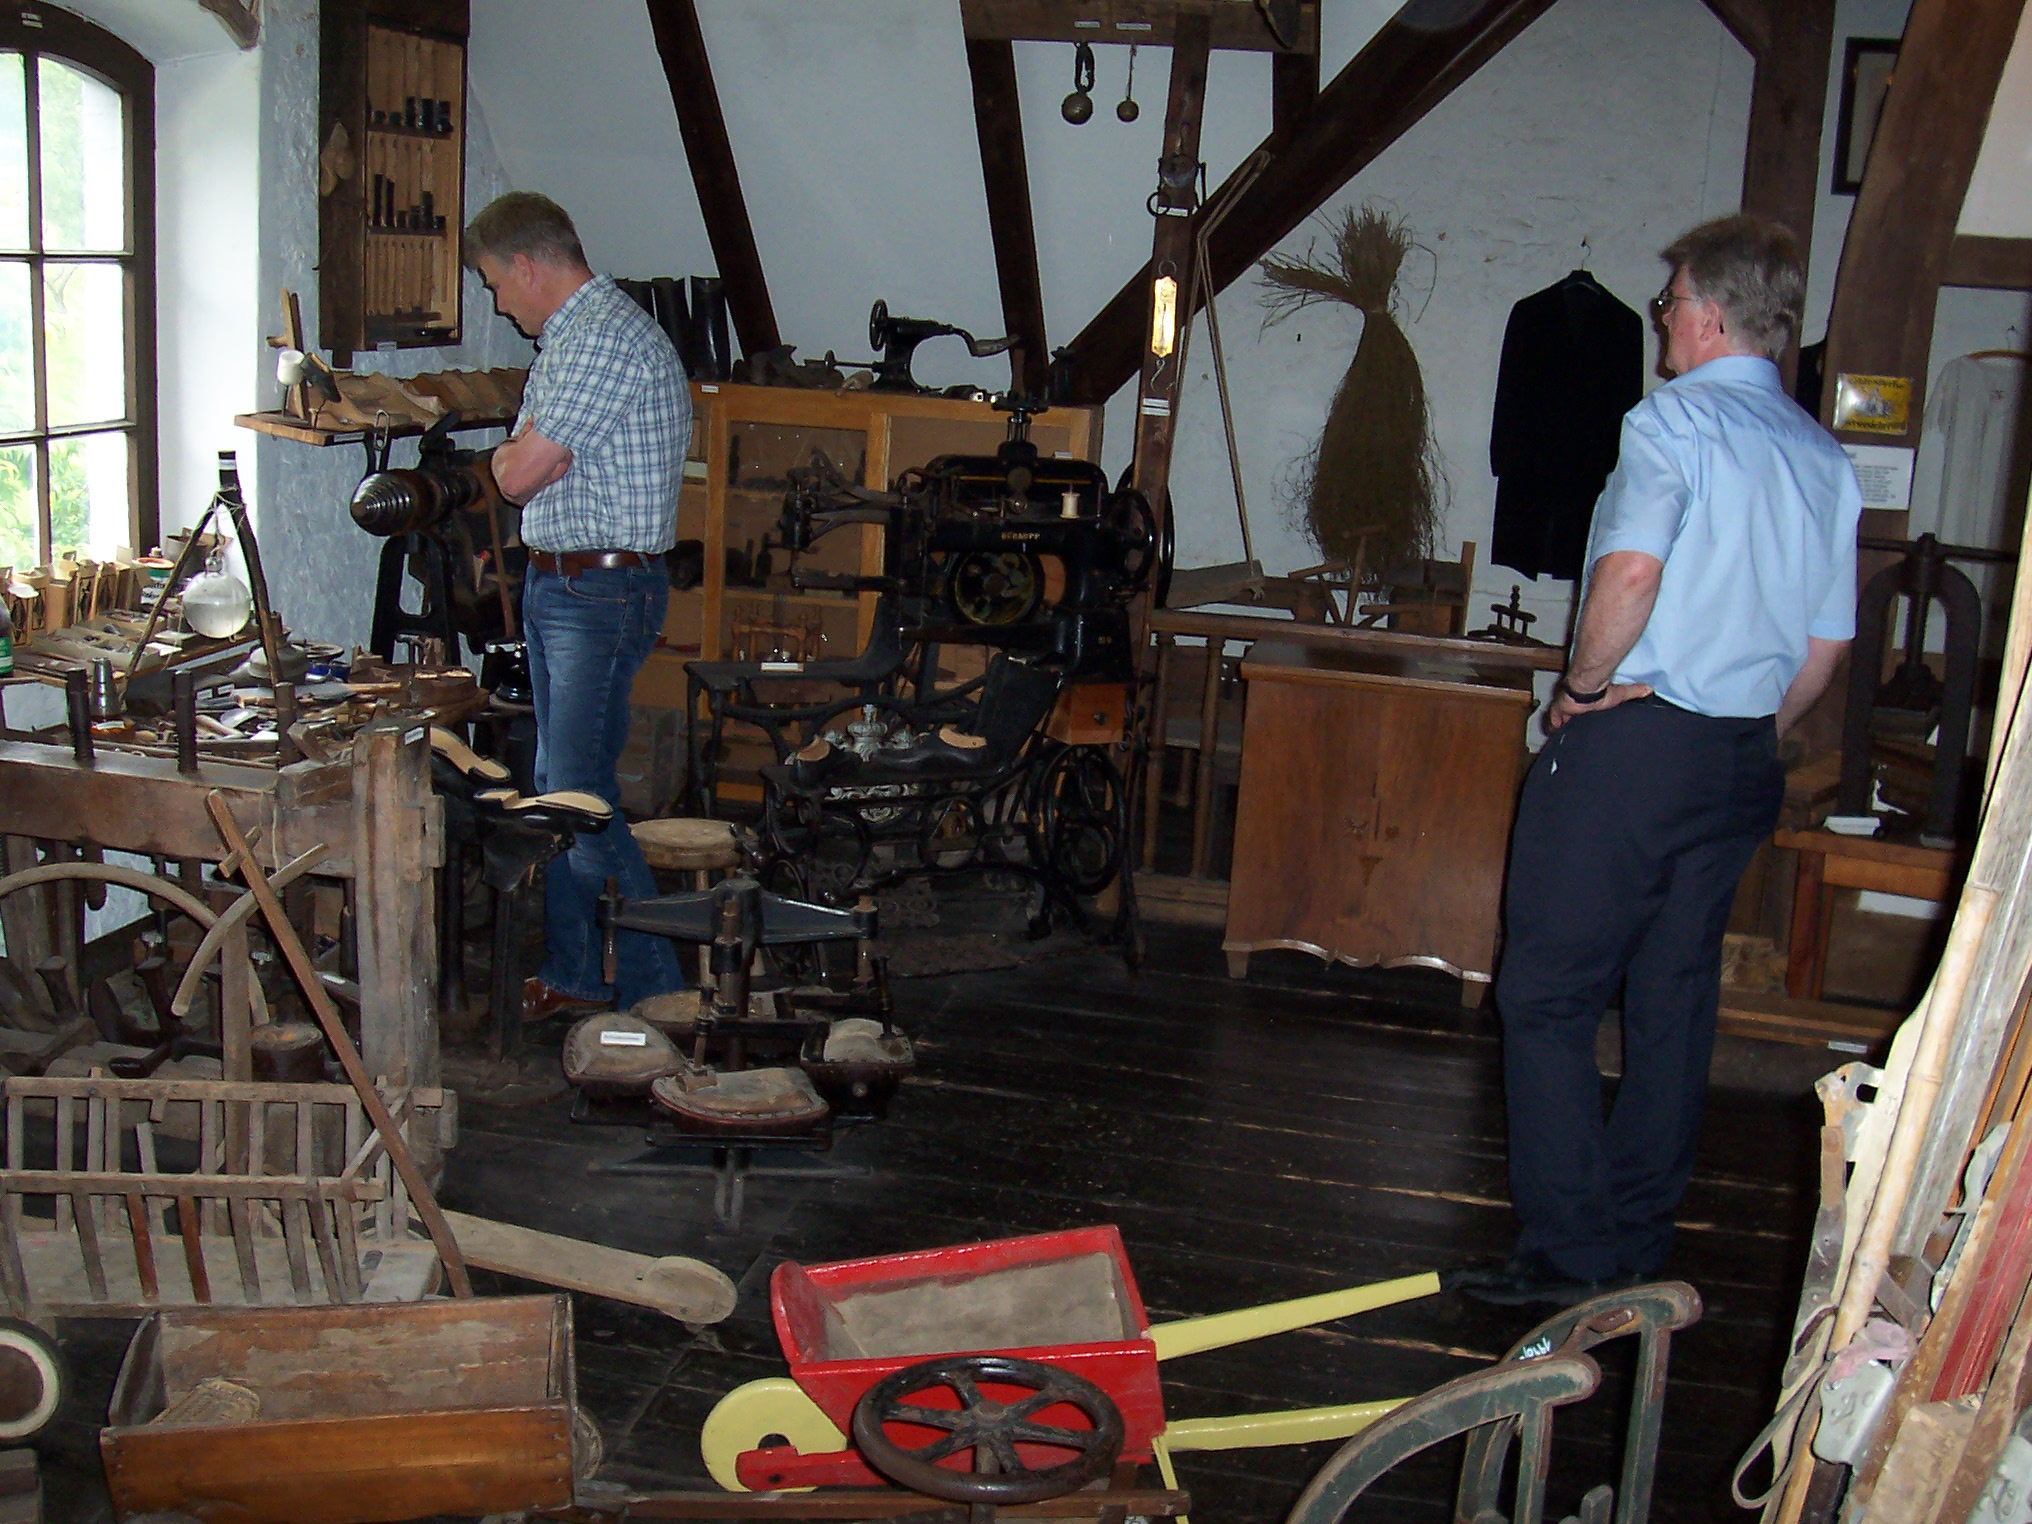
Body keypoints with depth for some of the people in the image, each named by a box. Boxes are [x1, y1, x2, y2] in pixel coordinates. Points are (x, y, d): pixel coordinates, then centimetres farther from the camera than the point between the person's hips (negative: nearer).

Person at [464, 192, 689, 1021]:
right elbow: (523, 468, 17)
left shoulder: (608, 338, -17)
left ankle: (657, 994, -4)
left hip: (604, 592, -11)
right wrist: (523, 454, -3)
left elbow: (519, 474, -19)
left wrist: (510, 454, 0)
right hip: (556, 583, 11)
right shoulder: (567, 337, 17)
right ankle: (571, 973, 26)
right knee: (556, 786, 15)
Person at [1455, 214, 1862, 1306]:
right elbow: (1826, 644, 13)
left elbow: (1633, 569, -26)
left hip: (1633, 737, -8)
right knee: (1675, 999, 13)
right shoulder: (1826, 458, 11)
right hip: (1744, 763, 8)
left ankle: (1571, 1249, 0)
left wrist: (1585, 681, -12)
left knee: (1548, 995, 0)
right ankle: (1640, 1240, 22)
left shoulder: (1675, 418, -10)